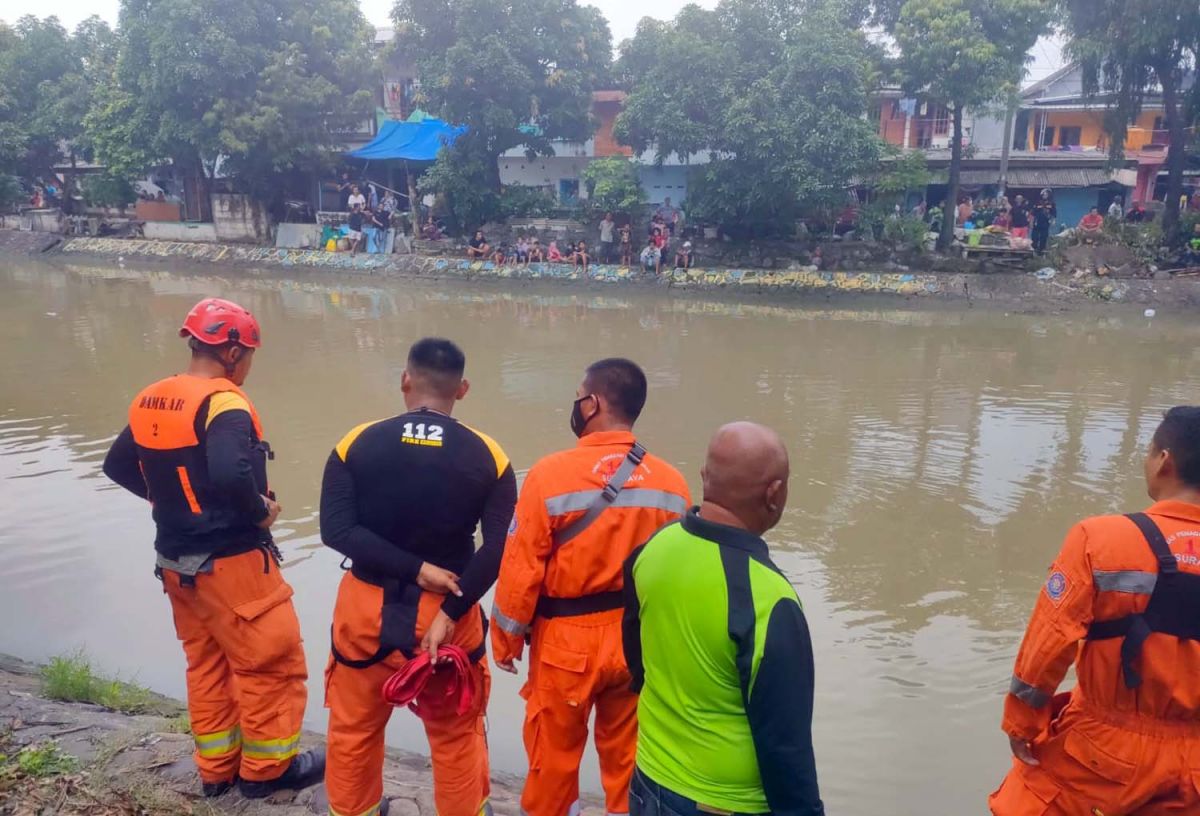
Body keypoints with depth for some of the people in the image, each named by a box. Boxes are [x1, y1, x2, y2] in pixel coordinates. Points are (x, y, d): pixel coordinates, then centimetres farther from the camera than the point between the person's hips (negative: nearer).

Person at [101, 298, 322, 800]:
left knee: (207, 664, 20)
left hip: (177, 560, 9)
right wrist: (261, 511, -19)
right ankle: (267, 767, 21)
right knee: (270, 664, 8)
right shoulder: (222, 403, -21)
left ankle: (217, 768, 33)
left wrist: (168, 498, 13)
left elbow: (118, 466, 15)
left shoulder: (150, 402, 5)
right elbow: (231, 475, -37)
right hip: (231, 562, -8)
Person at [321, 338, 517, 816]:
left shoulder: (357, 444, -8)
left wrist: (414, 569, -17)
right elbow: (499, 547, -16)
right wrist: (449, 612, -15)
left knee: (353, 729, 24)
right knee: (457, 736, 18)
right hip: (447, 610, -1)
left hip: (367, 608, 1)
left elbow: (337, 530, -16)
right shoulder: (487, 456, -9)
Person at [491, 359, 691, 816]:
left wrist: (506, 640, 1)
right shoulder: (672, 483, -8)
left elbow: (521, 570, -14)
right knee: (628, 754, 21)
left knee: (554, 753, 18)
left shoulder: (552, 474, -18)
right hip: (641, 642, 3)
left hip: (567, 642, -3)